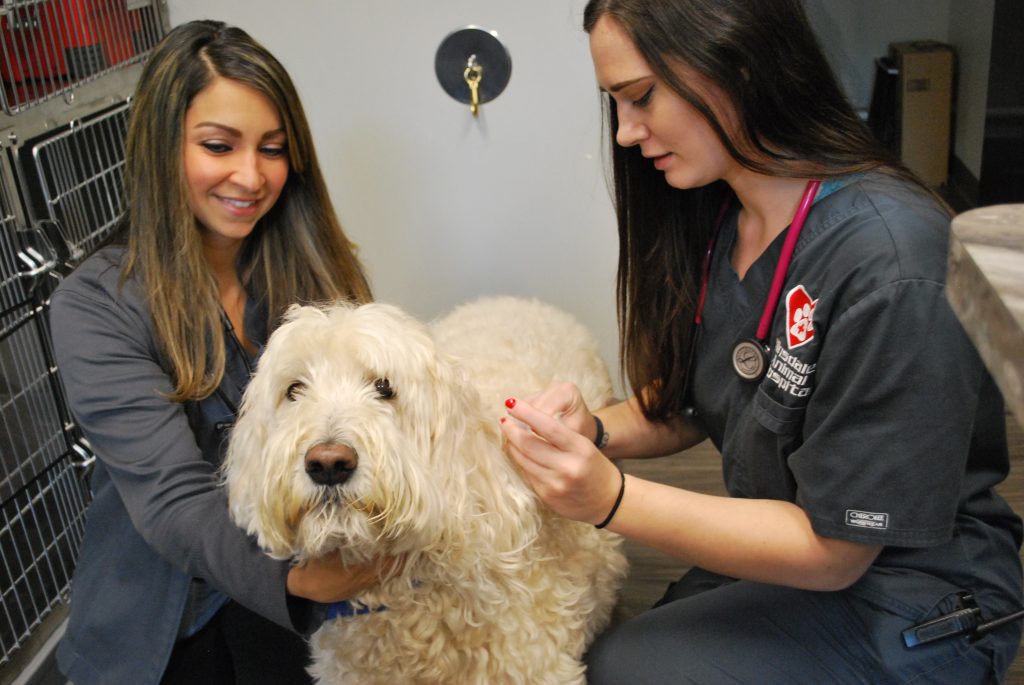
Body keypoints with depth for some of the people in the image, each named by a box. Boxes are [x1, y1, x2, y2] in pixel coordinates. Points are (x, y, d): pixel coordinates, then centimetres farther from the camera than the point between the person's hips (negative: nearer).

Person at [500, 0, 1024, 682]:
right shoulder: (716, 216, -3)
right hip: (782, 545, 7)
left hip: (909, 612, -6)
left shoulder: (887, 264, -29)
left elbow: (833, 549, -23)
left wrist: (612, 498, -28)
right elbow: (686, 407, 7)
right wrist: (594, 433, -13)